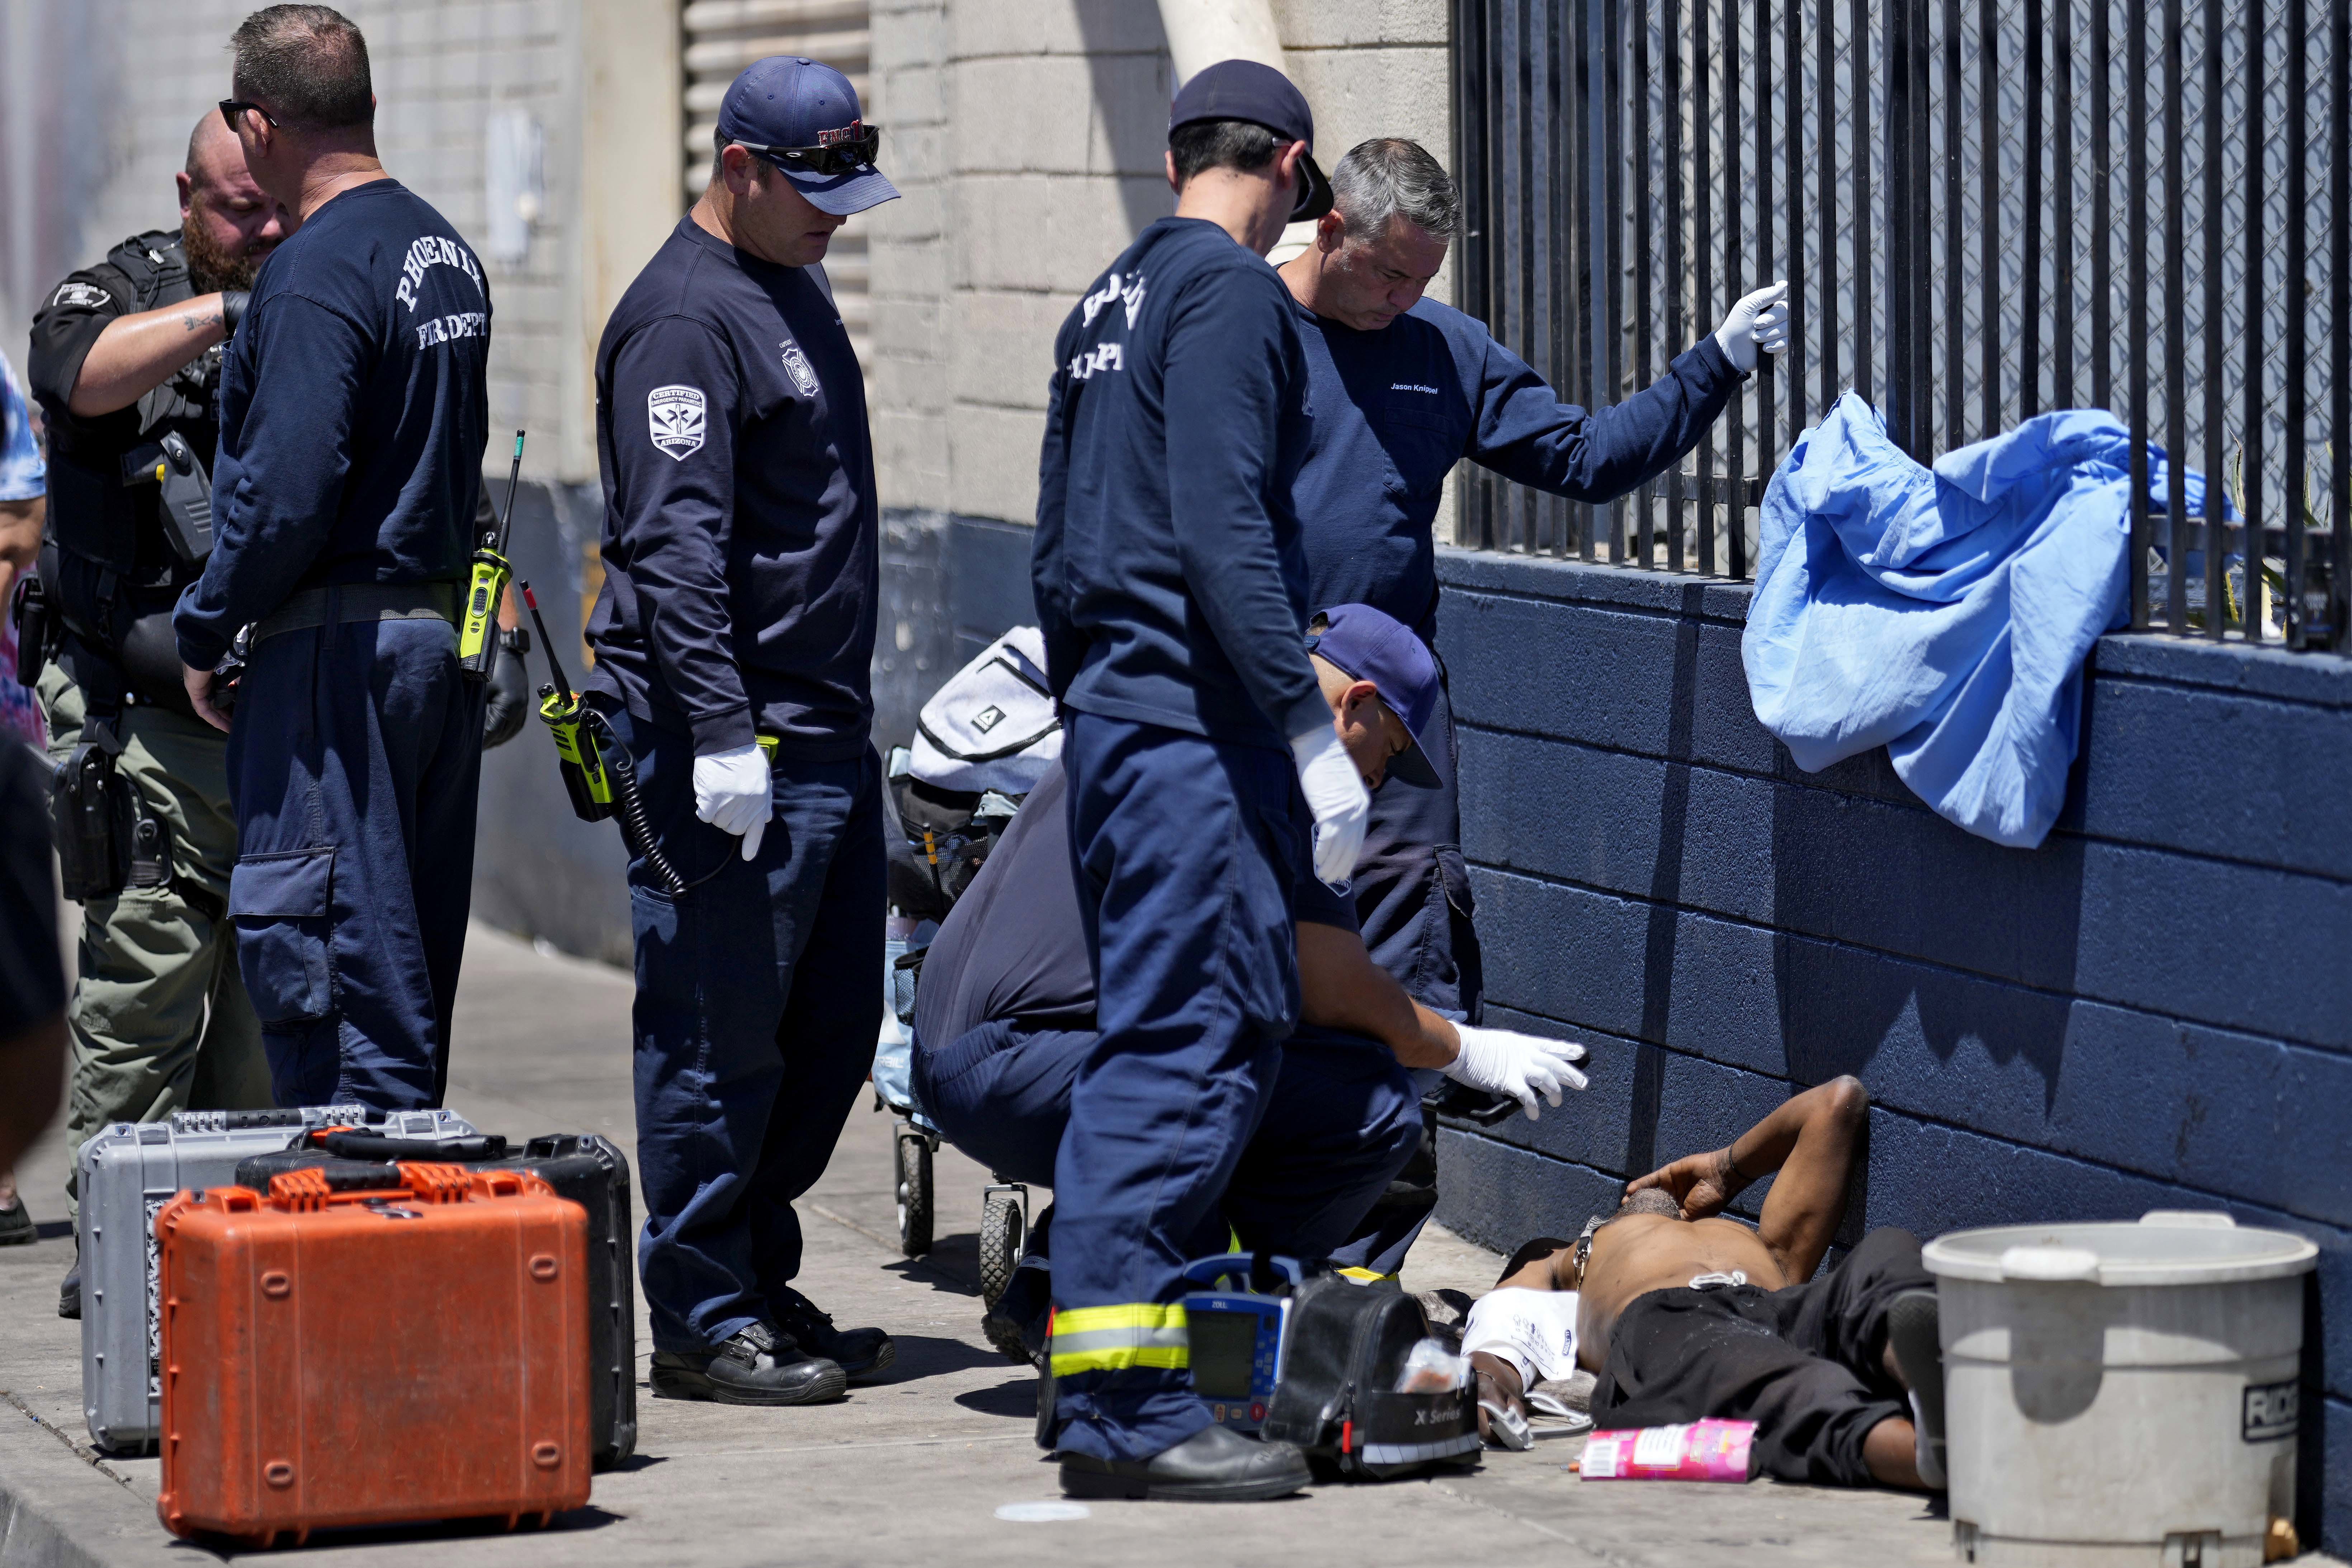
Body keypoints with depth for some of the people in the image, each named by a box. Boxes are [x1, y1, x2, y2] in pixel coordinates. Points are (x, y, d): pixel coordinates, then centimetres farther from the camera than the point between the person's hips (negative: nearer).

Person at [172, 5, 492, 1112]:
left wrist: (205, 633, -9)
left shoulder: (315, 275, -15)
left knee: (311, 951, -6)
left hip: (337, 647, -9)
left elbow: (286, 494, -21)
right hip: (440, 637, 9)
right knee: (409, 959, 14)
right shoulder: (448, 254, 13)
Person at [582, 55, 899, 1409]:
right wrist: (719, 734, -25)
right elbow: (673, 542, -20)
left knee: (832, 1029, 12)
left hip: (830, 733, 10)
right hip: (730, 745, -10)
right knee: (720, 1038, -5)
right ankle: (704, 1323, 1)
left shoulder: (796, 294, 18)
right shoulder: (687, 317, -13)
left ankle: (763, 1287, 22)